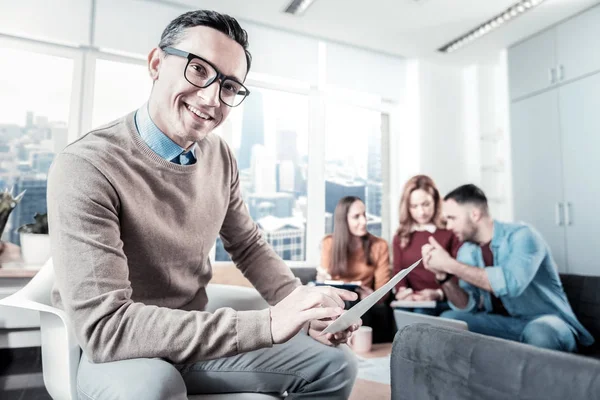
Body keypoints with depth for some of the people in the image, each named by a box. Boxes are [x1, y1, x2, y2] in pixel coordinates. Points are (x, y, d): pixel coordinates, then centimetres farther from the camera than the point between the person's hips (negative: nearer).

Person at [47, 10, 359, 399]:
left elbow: (248, 246, 6)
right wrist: (266, 323, -34)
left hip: (195, 337, 5)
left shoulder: (220, 157, -4)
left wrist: (305, 308, -11)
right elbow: (103, 325, -30)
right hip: (117, 353, -4)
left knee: (335, 364, 0)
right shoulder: (85, 168, -24)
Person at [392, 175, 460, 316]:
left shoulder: (450, 232, 3)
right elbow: (399, 271, 9)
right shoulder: (400, 237, 14)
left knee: (421, 313, -33)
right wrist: (402, 290, -13)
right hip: (410, 301, 2)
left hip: (443, 302, -2)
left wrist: (439, 294, -19)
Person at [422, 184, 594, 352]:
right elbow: (467, 306, -5)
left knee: (538, 333, -37)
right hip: (504, 323, 5)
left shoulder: (522, 235, -17)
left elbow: (511, 284, -36)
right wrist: (444, 275, -22)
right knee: (448, 320, -13)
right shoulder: (466, 251, 1)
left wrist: (451, 265, -32)